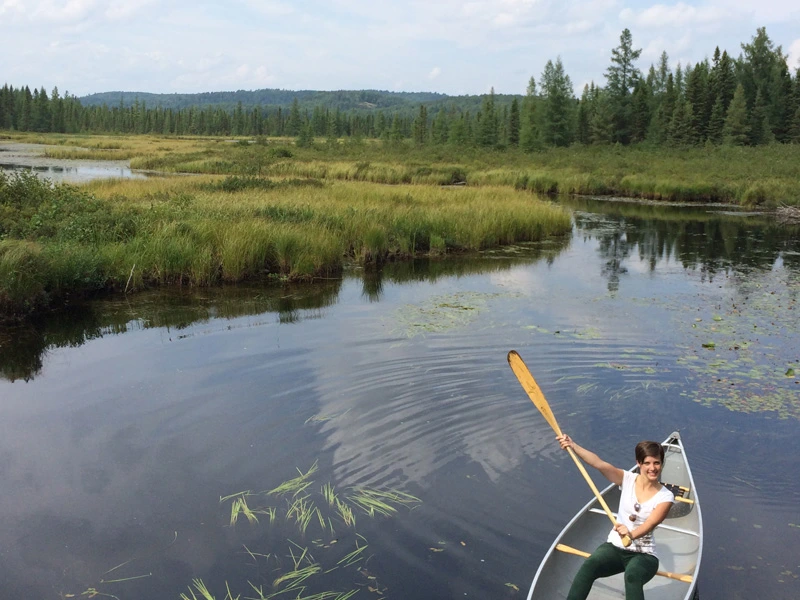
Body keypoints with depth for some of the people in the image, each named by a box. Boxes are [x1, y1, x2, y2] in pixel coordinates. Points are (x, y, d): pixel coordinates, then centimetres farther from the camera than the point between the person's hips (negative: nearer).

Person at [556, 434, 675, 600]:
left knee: (632, 576, -37)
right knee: (589, 565, -31)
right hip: (615, 547, 2)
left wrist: (631, 535, -44)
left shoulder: (665, 497, -6)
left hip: (644, 555, -2)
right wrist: (573, 446, -32)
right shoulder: (628, 479, -1)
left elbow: (649, 525, -22)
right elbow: (599, 463, -16)